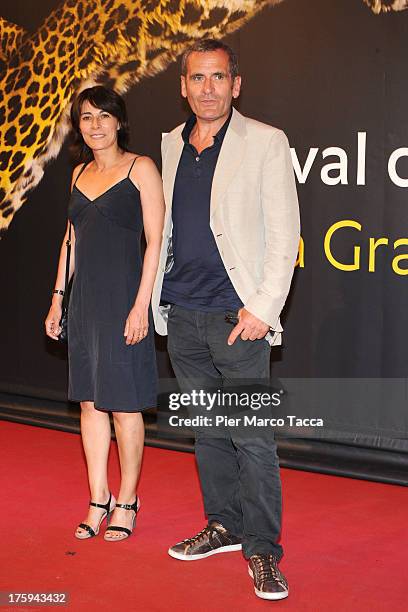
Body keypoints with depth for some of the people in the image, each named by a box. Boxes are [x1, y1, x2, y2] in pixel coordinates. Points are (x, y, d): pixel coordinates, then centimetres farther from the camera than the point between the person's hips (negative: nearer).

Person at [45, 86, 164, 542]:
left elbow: (155, 240, -9)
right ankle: (98, 500, 19)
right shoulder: (80, 173, 14)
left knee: (123, 404, 0)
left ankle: (126, 501, 14)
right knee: (89, 401, 9)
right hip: (84, 299, 6)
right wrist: (57, 297, 14)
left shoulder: (140, 168, -4)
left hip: (123, 296, -6)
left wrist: (141, 304, -16)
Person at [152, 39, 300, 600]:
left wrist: (263, 307, -13)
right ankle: (224, 526, 27)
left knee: (250, 436, -4)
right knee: (207, 429, 14)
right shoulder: (170, 145, 13)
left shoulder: (265, 143, -2)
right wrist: (156, 297, 13)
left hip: (237, 315, -5)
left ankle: (262, 547, 8)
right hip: (182, 313, 5)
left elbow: (284, 232, -6)